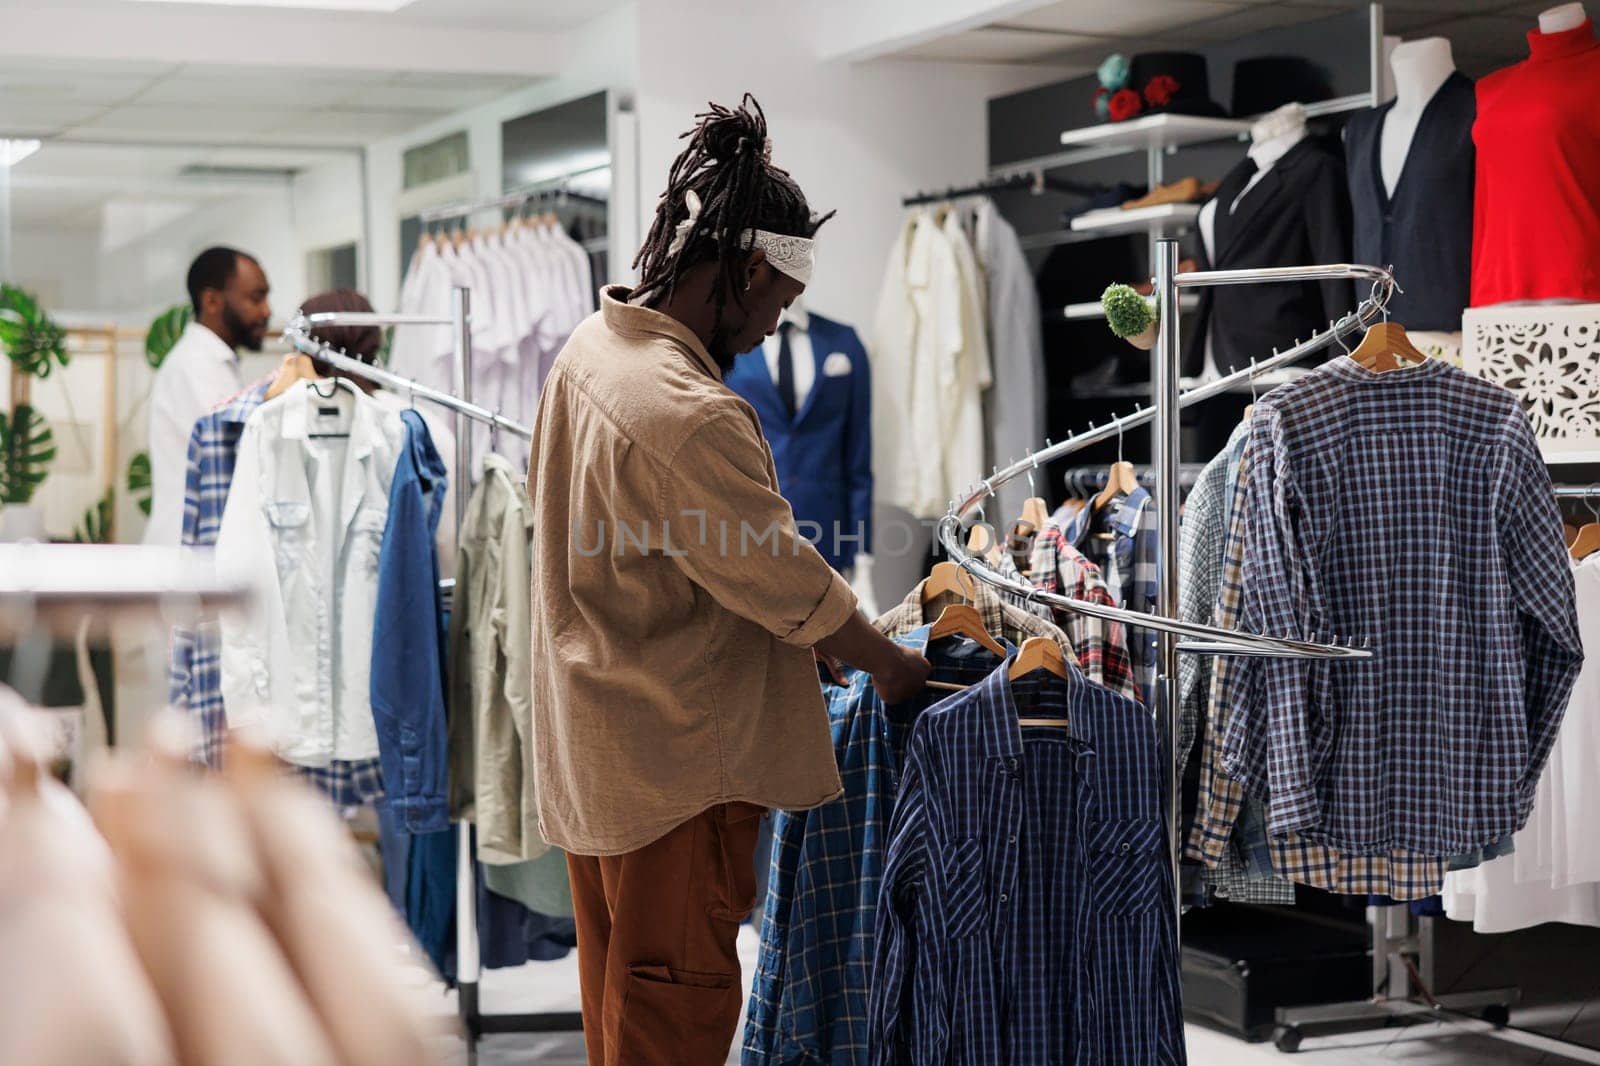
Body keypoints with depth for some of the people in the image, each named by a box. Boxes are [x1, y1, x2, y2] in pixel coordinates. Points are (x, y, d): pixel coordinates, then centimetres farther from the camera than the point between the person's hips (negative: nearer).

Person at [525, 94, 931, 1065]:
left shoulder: (591, 349, 3)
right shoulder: (693, 419, -29)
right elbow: (789, 585, -19)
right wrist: (889, 663, -1)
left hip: (593, 748, 10)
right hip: (679, 765, -10)